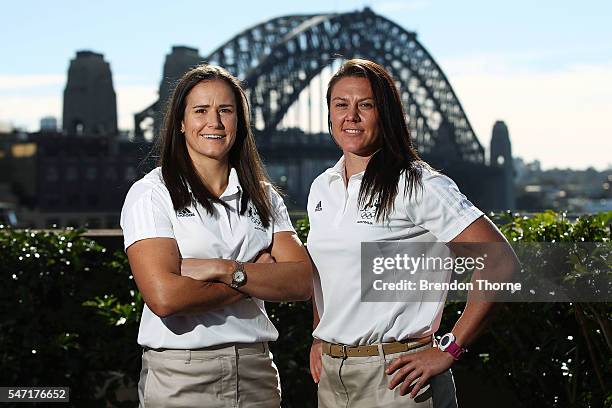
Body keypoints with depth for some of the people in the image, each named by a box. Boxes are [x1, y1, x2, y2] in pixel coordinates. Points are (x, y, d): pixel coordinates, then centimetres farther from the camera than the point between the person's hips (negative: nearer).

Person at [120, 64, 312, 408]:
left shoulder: (264, 197, 7)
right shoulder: (151, 193, -6)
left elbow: (302, 283, -5)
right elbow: (165, 296, -19)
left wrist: (223, 270, -18)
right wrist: (257, 278, -9)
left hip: (256, 372, 4)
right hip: (179, 377, -3)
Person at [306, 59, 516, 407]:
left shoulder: (419, 185, -11)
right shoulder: (321, 189, 9)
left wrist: (449, 350, -16)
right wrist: (319, 339, 13)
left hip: (393, 375, -6)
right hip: (331, 374, 6)